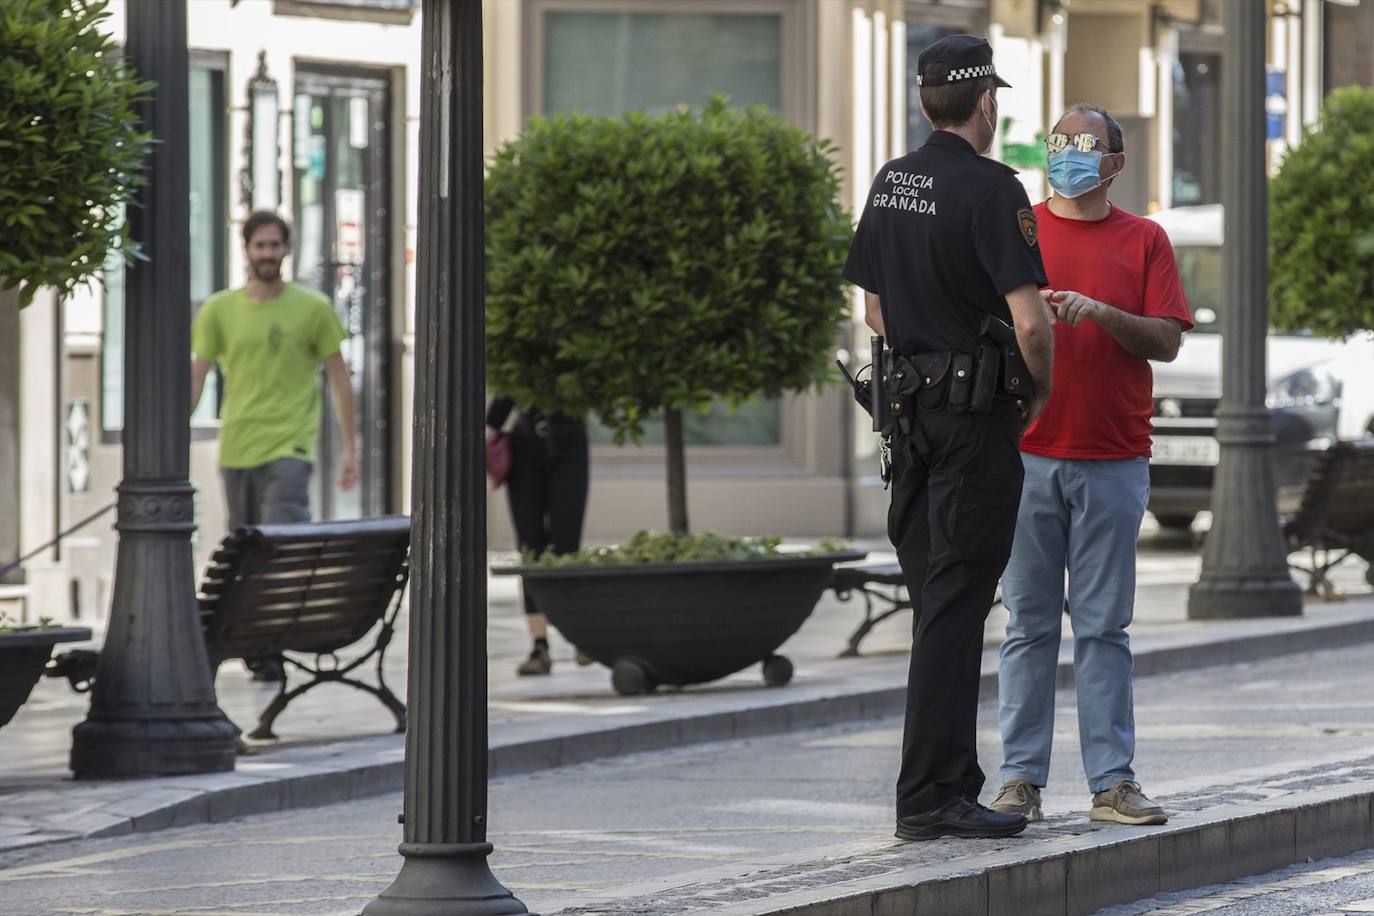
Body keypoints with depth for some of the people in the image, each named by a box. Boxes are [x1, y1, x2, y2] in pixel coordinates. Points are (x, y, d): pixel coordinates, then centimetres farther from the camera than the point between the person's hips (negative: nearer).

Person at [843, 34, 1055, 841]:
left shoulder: (891, 184, 9)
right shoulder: (990, 189, -15)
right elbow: (1030, 321, -21)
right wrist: (1042, 389, -4)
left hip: (910, 405, 8)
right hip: (977, 418, -8)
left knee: (938, 599, 13)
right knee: (956, 604, -5)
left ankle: (947, 782, 16)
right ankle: (932, 796, -6)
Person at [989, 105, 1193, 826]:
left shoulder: (1143, 240, 9)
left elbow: (1168, 340, 0)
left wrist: (1103, 312, -14)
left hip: (1113, 461, 0)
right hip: (1027, 455, 0)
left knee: (1104, 626, 1)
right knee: (1029, 624, 1)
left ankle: (1112, 781, 2)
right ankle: (1021, 778, 3)